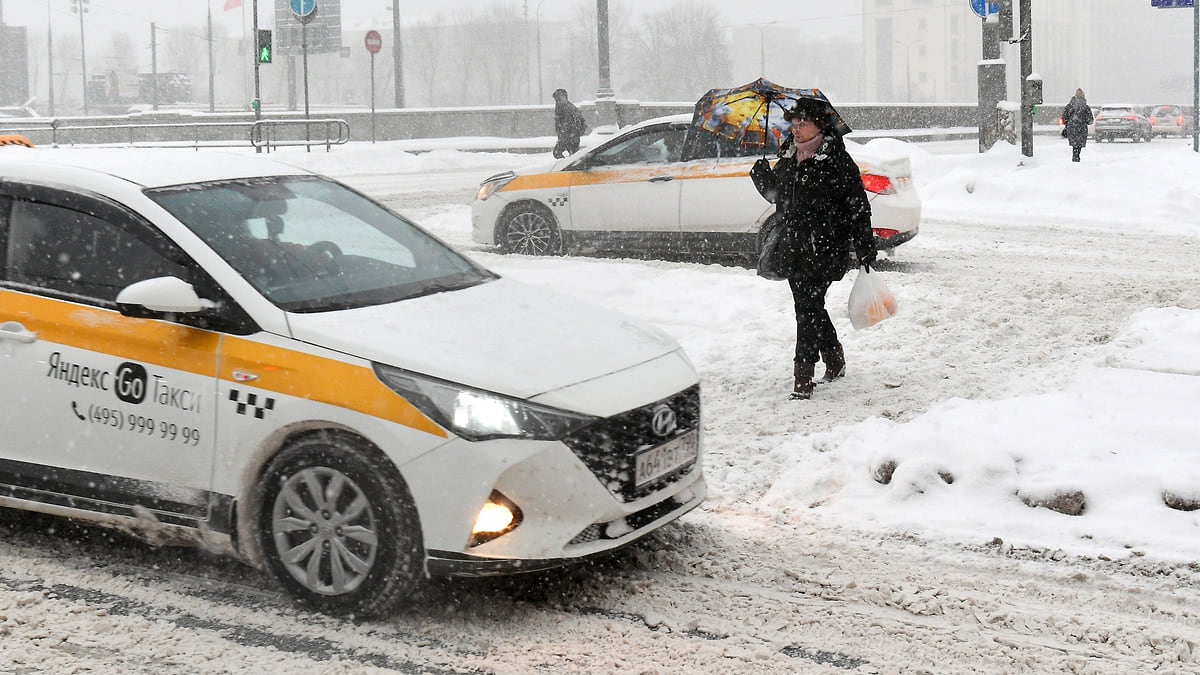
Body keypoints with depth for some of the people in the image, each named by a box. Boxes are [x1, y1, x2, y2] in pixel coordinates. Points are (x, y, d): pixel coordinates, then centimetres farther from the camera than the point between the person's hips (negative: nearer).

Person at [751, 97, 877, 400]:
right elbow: (778, 193, 25)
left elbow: (858, 206, -7)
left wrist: (865, 249, -7)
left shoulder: (837, 161, -9)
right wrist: (764, 177, 3)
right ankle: (835, 361, 35)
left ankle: (803, 377, -10)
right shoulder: (787, 157, 11)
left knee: (808, 305, -12)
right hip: (793, 245, 7)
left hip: (825, 247, -7)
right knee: (809, 305, 15)